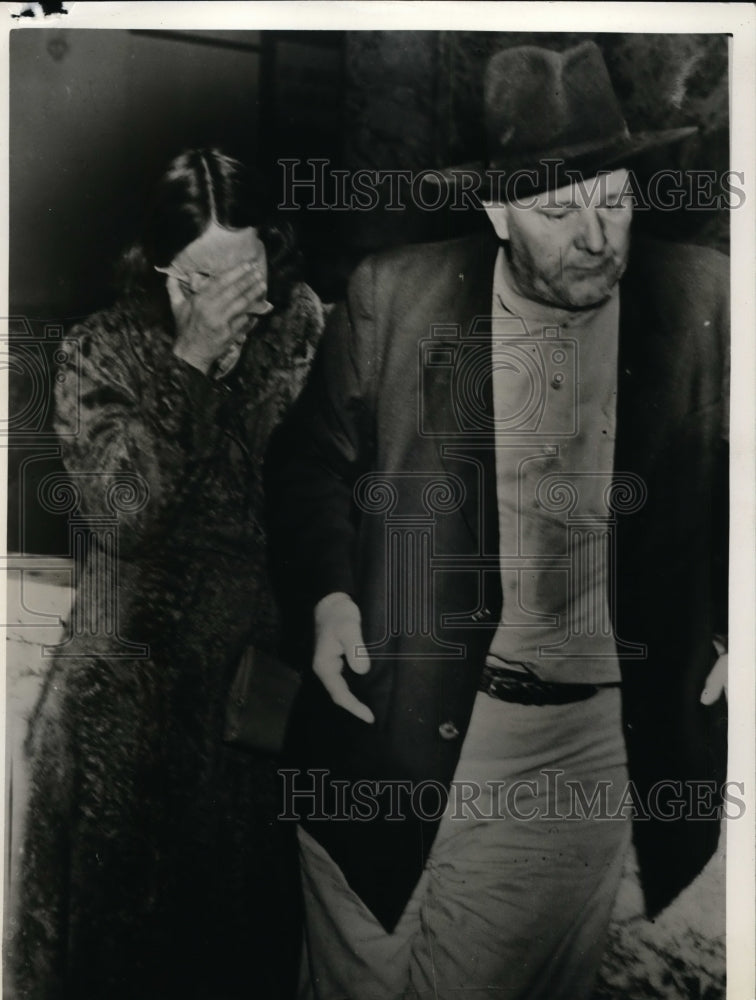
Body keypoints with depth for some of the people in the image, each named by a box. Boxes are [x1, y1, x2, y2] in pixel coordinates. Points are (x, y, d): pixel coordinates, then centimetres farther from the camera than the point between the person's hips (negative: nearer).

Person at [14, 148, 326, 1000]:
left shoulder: (303, 332, -4)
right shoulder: (103, 351, -7)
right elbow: (124, 515, -20)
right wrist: (190, 362, -23)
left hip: (258, 667, 2)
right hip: (130, 683, -1)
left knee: (250, 901, 17)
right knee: (114, 899, 13)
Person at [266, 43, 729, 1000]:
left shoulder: (705, 305, -2)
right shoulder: (393, 296, -4)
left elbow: (732, 476, 9)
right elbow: (312, 460, 6)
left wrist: (739, 617, -3)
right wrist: (328, 595, -8)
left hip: (602, 734, 0)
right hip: (400, 710, 1)